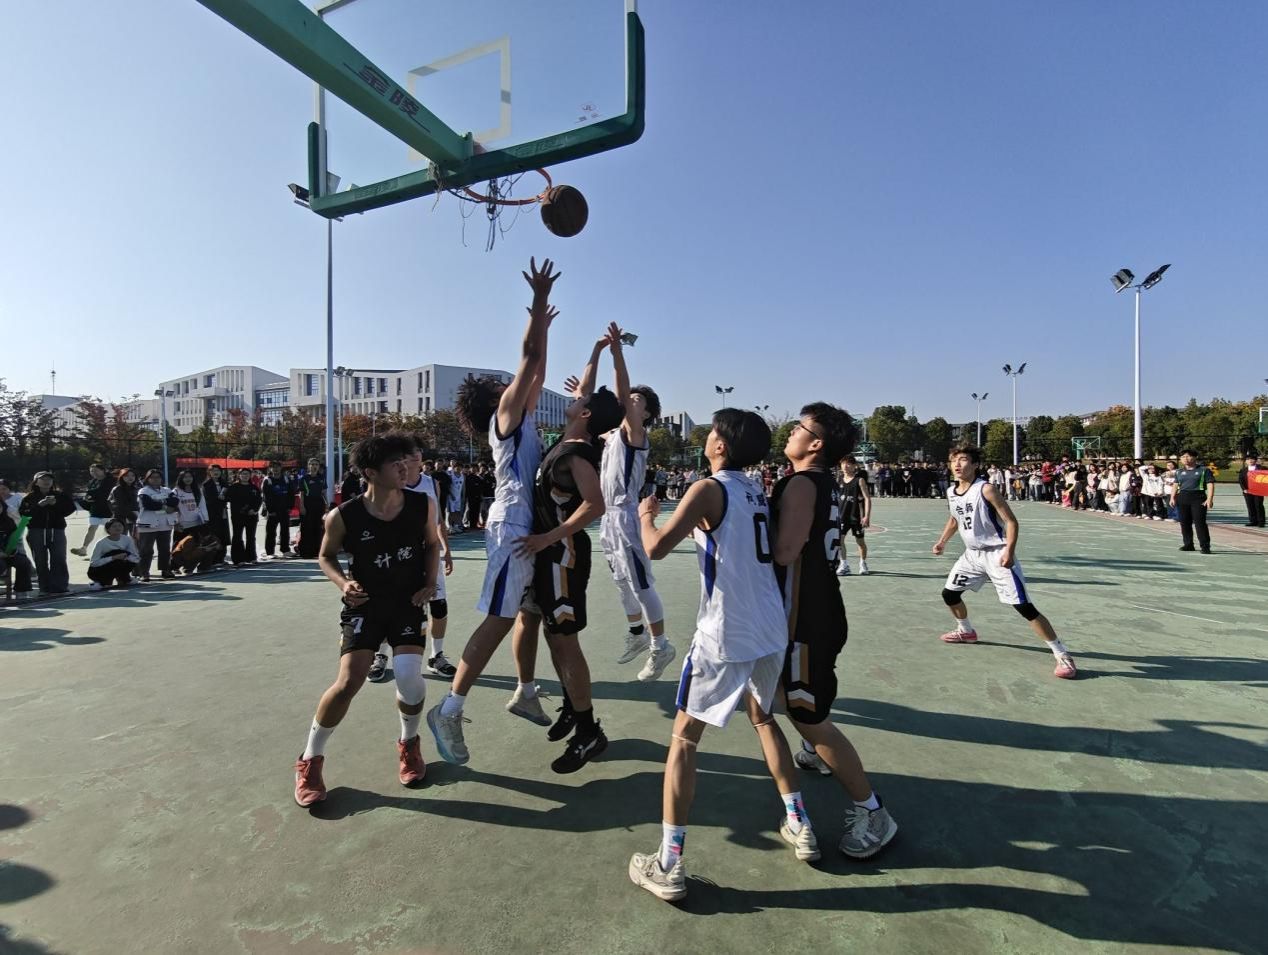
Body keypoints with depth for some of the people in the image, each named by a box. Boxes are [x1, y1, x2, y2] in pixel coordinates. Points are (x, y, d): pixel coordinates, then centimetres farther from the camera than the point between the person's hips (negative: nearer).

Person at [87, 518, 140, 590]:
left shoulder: (127, 540, -10)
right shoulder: (101, 543, -20)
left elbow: (136, 558, -8)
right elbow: (93, 563, -25)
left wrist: (126, 557, -29)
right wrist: (114, 558, -36)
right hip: (97, 571, -3)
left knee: (131, 562, -24)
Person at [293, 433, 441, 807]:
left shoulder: (422, 505, -10)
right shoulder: (343, 516, -16)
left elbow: (432, 544, 8)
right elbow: (326, 557, 2)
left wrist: (430, 582, -6)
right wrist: (343, 583, -17)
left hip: (409, 603, 1)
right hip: (364, 605, -1)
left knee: (408, 676, -14)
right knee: (348, 682, -11)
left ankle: (408, 744, 18)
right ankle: (310, 759, 15)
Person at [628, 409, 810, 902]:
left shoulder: (708, 489, -12)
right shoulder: (757, 491, 10)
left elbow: (656, 548, -18)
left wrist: (646, 515, 0)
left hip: (725, 636, -7)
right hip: (771, 631, 7)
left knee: (684, 738, 5)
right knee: (763, 718, 29)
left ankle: (668, 866, 10)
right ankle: (799, 825, 37)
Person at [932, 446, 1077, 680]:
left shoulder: (985, 489, -19)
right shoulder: (951, 492, 2)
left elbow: (1011, 521, -17)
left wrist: (1009, 550, -28)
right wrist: (942, 541, 12)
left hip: (997, 554, -7)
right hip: (972, 554, 7)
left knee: (1024, 606, -13)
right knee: (949, 594, 13)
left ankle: (1063, 656, -3)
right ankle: (966, 632, 40)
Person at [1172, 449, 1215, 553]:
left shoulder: (1204, 470, 0)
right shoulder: (1179, 471, 14)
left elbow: (1210, 485, -5)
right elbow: (1176, 485, 16)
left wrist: (1210, 499, -14)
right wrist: (1172, 497, 5)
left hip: (1198, 498, -5)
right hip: (1182, 498, 5)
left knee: (1200, 522, -9)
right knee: (1184, 522, 8)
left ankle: (1205, 546, -5)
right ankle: (1188, 544, 17)